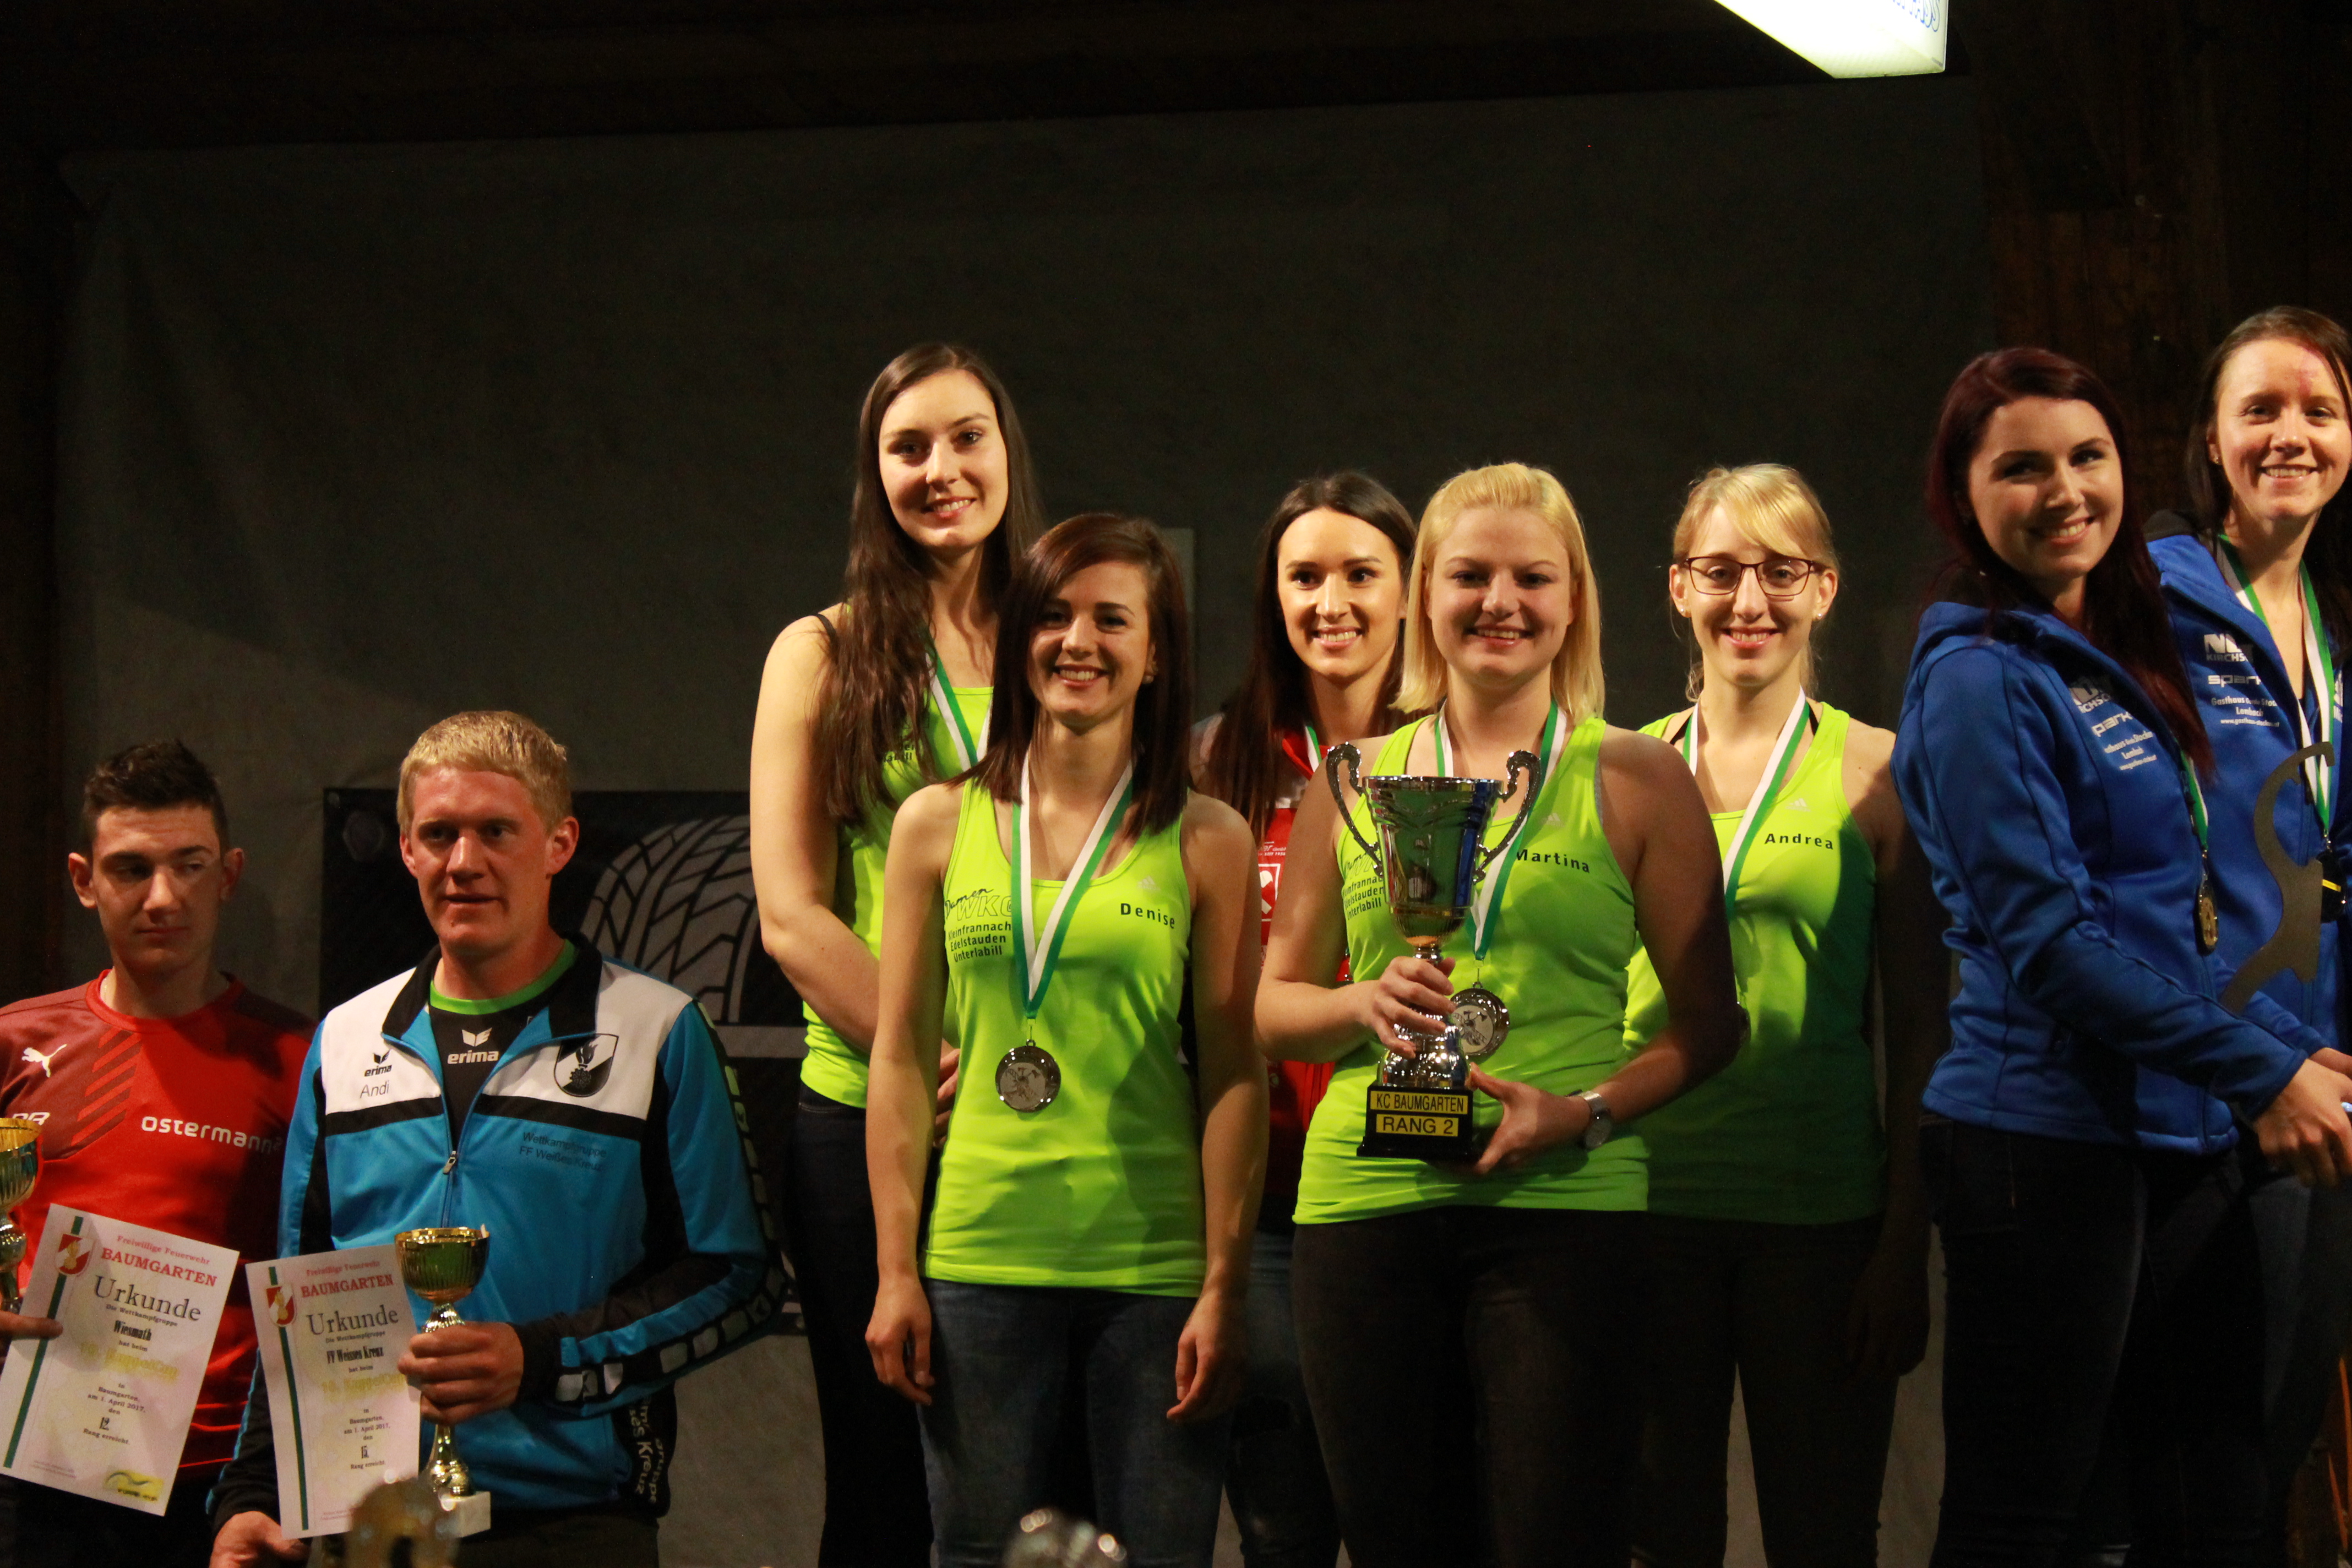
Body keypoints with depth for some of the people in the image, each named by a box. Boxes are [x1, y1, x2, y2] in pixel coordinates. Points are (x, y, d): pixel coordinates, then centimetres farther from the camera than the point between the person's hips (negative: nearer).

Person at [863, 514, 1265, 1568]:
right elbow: (900, 1057, 8)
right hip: (979, 1263, 1)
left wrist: (1224, 1288, -5)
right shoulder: (940, 825, 8)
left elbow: (1233, 1076, 1)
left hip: (1154, 1272, -1)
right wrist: (897, 1270, 2)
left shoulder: (1207, 842, 3)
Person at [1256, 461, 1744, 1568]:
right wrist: (1367, 1003, -4)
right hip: (1366, 1202, 3)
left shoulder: (1636, 780, 7)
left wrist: (1587, 1110, -12)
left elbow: (1709, 1022, 5)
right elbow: (1273, 1006, 18)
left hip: (1564, 1211, -2)